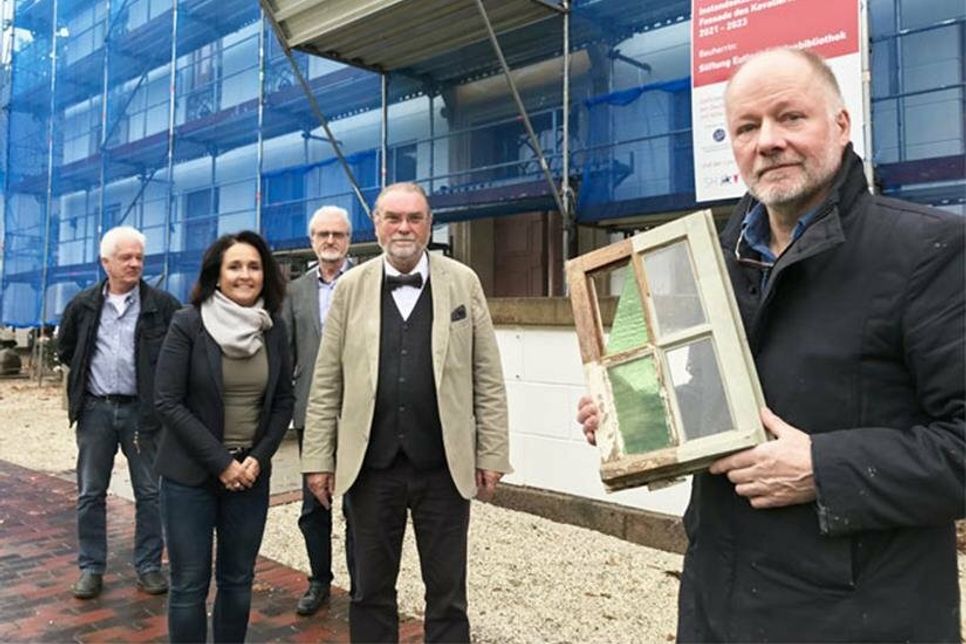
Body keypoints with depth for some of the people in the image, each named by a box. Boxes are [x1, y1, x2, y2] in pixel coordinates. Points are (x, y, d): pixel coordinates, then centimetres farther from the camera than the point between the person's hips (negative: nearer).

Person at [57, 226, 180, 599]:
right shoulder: (83, 305, 4)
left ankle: (149, 566, 18)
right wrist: (88, 374, 10)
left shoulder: (162, 305, -5)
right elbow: (65, 348, 19)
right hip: (95, 409, 2)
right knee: (90, 493, 9)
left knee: (149, 492, 5)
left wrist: (158, 381, -3)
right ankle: (91, 568, 22)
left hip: (142, 410, -2)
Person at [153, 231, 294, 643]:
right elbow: (168, 402, -12)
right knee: (190, 585, 6)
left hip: (251, 473, 3)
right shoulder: (188, 323, -9)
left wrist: (259, 457, -7)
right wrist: (220, 461, -15)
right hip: (190, 472, -3)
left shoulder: (274, 328, 1)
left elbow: (284, 400, 6)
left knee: (238, 580, 13)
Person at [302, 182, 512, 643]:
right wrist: (318, 458, 1)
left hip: (444, 466, -1)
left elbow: (487, 378, 0)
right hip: (371, 466, 1)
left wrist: (492, 455, -2)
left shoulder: (463, 283, 0)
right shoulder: (350, 287, 2)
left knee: (447, 592, 12)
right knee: (370, 590, 16)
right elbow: (326, 384, 3)